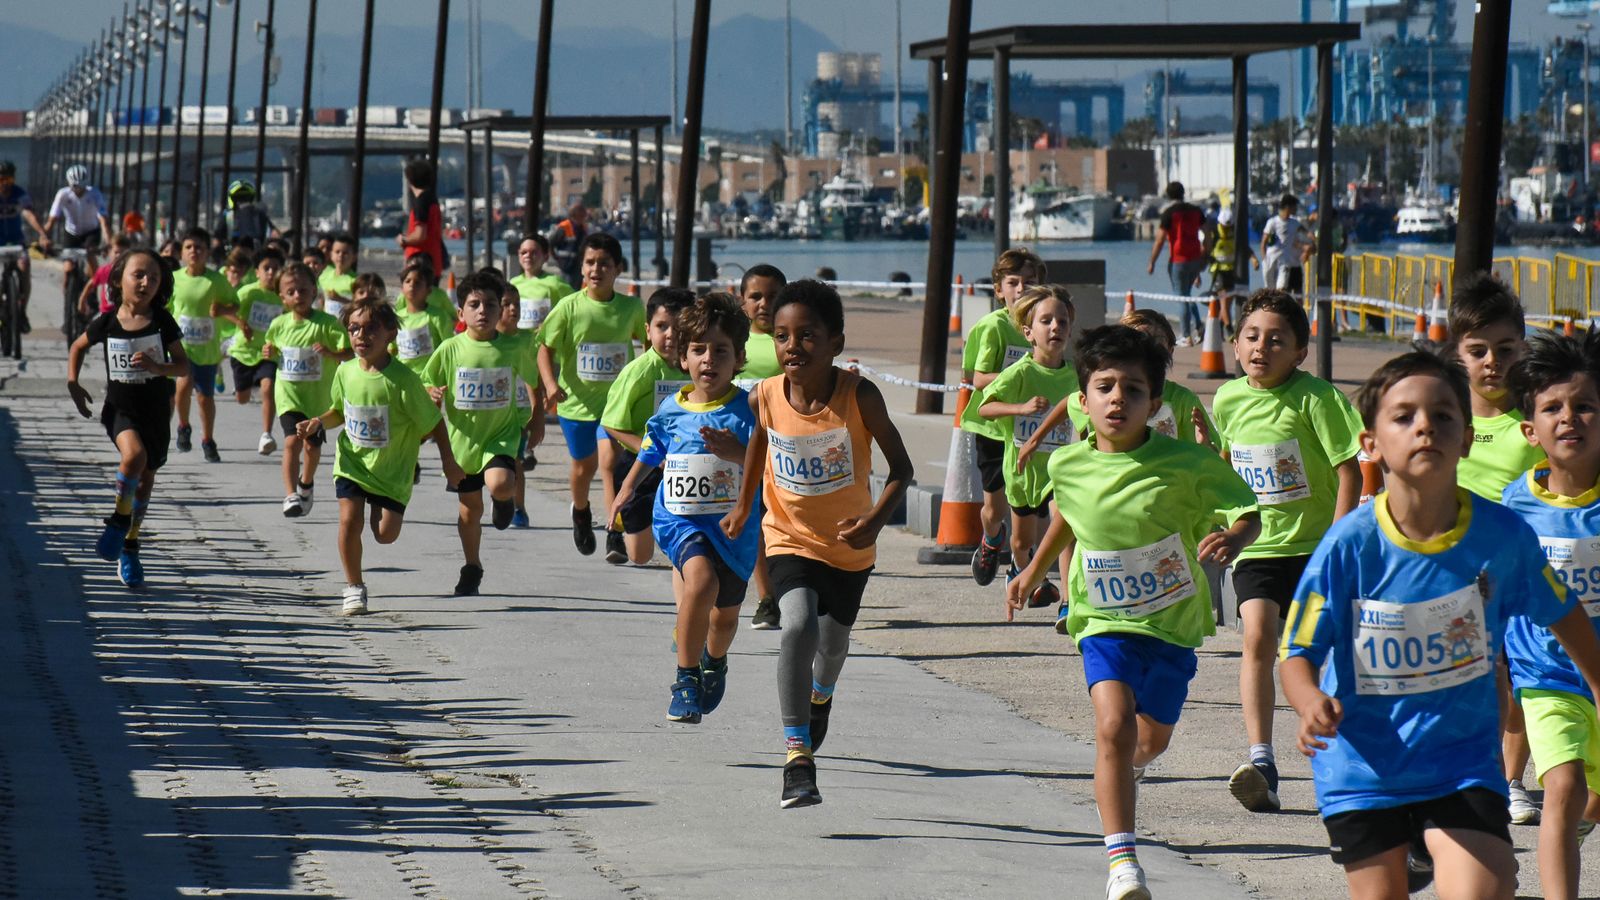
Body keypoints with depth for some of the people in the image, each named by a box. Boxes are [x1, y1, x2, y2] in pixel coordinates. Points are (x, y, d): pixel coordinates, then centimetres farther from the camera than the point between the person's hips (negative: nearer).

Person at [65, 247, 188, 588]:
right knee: (135, 454, -30)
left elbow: (183, 365, -5)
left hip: (156, 411, 2)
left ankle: (129, 547, 30)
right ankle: (120, 518, -8)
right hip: (120, 409, -2)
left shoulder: (163, 321, -8)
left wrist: (157, 367, -24)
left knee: (146, 477, 13)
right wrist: (73, 384, 2)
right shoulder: (106, 323, -8)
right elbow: (78, 347, 12)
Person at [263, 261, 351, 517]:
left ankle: (306, 484, 42)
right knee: (292, 440, -18)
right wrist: (268, 354, -4)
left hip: (318, 397, -1)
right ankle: (291, 495, -20)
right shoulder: (278, 325, 0)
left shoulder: (327, 324, -12)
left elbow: (349, 354, -14)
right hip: (288, 394, 1)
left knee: (312, 445, 12)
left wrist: (331, 353, -32)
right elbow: (273, 350, 18)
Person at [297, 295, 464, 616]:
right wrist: (318, 424, -7)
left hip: (392, 469, -3)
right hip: (352, 463, 3)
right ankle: (354, 587, 3)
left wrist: (448, 462, -6)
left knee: (386, 533, -4)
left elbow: (433, 421, -10)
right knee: (350, 520, -14)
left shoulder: (402, 379, -20)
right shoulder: (345, 372, -5)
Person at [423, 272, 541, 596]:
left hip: (501, 436, -2)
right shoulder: (450, 349, -7)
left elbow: (535, 380, 10)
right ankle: (472, 566, 34)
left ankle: (505, 500, 9)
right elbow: (426, 383, 3)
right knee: (469, 509, 12)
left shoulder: (513, 350, -7)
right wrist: (434, 394, -20)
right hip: (462, 438, 2)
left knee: (499, 484, -30)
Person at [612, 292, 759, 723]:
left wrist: (735, 453, -33)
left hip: (734, 523, 0)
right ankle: (685, 678, -15)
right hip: (679, 518, 0)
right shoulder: (671, 411, 1)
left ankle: (714, 662, 53)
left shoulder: (747, 409, -8)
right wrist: (627, 490, 28)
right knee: (702, 580, -29)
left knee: (726, 611, 16)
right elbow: (651, 452, 21)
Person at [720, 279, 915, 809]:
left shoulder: (859, 397, -22)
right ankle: (797, 756, -23)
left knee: (833, 641, 21)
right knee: (799, 626, -27)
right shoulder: (766, 398, -15)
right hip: (790, 539, -1)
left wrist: (875, 519, -32)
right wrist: (743, 505, 18)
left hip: (849, 546, 1)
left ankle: (820, 696, 59)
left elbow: (900, 468, -15)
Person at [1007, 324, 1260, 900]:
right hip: (1104, 621, 0)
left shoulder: (1185, 464, -18)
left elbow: (1247, 514, -13)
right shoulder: (1068, 466, -8)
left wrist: (1232, 538, -36)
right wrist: (1035, 571, 27)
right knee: (1114, 725, -22)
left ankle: (1126, 770, 58)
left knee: (1153, 737, 17)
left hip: (1173, 622, 0)